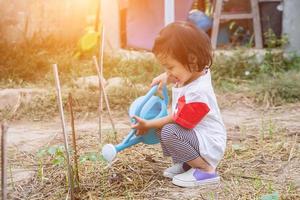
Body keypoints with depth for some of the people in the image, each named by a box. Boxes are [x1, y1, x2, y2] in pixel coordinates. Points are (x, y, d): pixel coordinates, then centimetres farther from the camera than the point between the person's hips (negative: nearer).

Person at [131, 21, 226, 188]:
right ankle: (186, 164, 10)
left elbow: (177, 120, -21)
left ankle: (206, 170, -17)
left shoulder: (197, 93, -30)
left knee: (169, 132, -31)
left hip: (209, 146, -11)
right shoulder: (195, 73, -2)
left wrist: (148, 125, -11)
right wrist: (166, 77, 10)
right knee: (162, 125, 17)